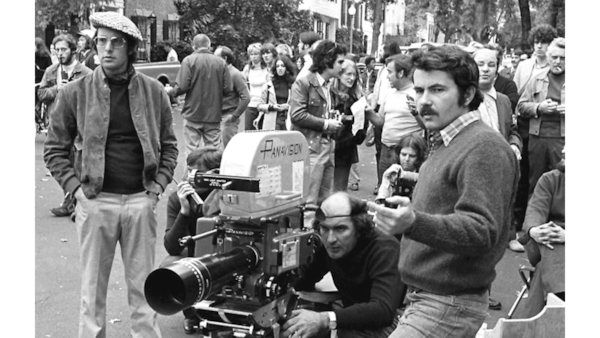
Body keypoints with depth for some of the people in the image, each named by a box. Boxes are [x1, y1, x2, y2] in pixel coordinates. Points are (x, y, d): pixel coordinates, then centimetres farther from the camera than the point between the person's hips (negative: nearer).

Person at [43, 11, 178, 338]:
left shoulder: (153, 91, 4)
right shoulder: (75, 93, -1)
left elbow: (168, 145, 10)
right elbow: (54, 149, 4)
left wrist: (158, 186, -1)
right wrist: (75, 186, -7)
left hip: (141, 201, 1)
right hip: (96, 201, -1)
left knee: (143, 285, 10)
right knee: (93, 286, 8)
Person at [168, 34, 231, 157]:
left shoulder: (189, 60, -6)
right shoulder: (220, 62, 1)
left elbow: (182, 86, -14)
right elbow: (227, 87, -2)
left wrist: (170, 92, 5)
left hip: (193, 113, -2)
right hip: (214, 114, 2)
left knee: (192, 151, 4)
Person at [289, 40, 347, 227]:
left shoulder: (328, 85, 18)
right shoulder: (303, 83, -9)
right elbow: (297, 115, -18)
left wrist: (335, 122, 10)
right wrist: (326, 124, -14)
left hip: (328, 146, 8)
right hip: (311, 147, -8)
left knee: (325, 201, 12)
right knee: (309, 200, -6)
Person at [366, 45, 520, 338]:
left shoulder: (484, 146, -17)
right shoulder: (447, 144, 14)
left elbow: (481, 231, -28)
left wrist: (414, 222, -41)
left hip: (449, 305, -9)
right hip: (422, 297, 9)